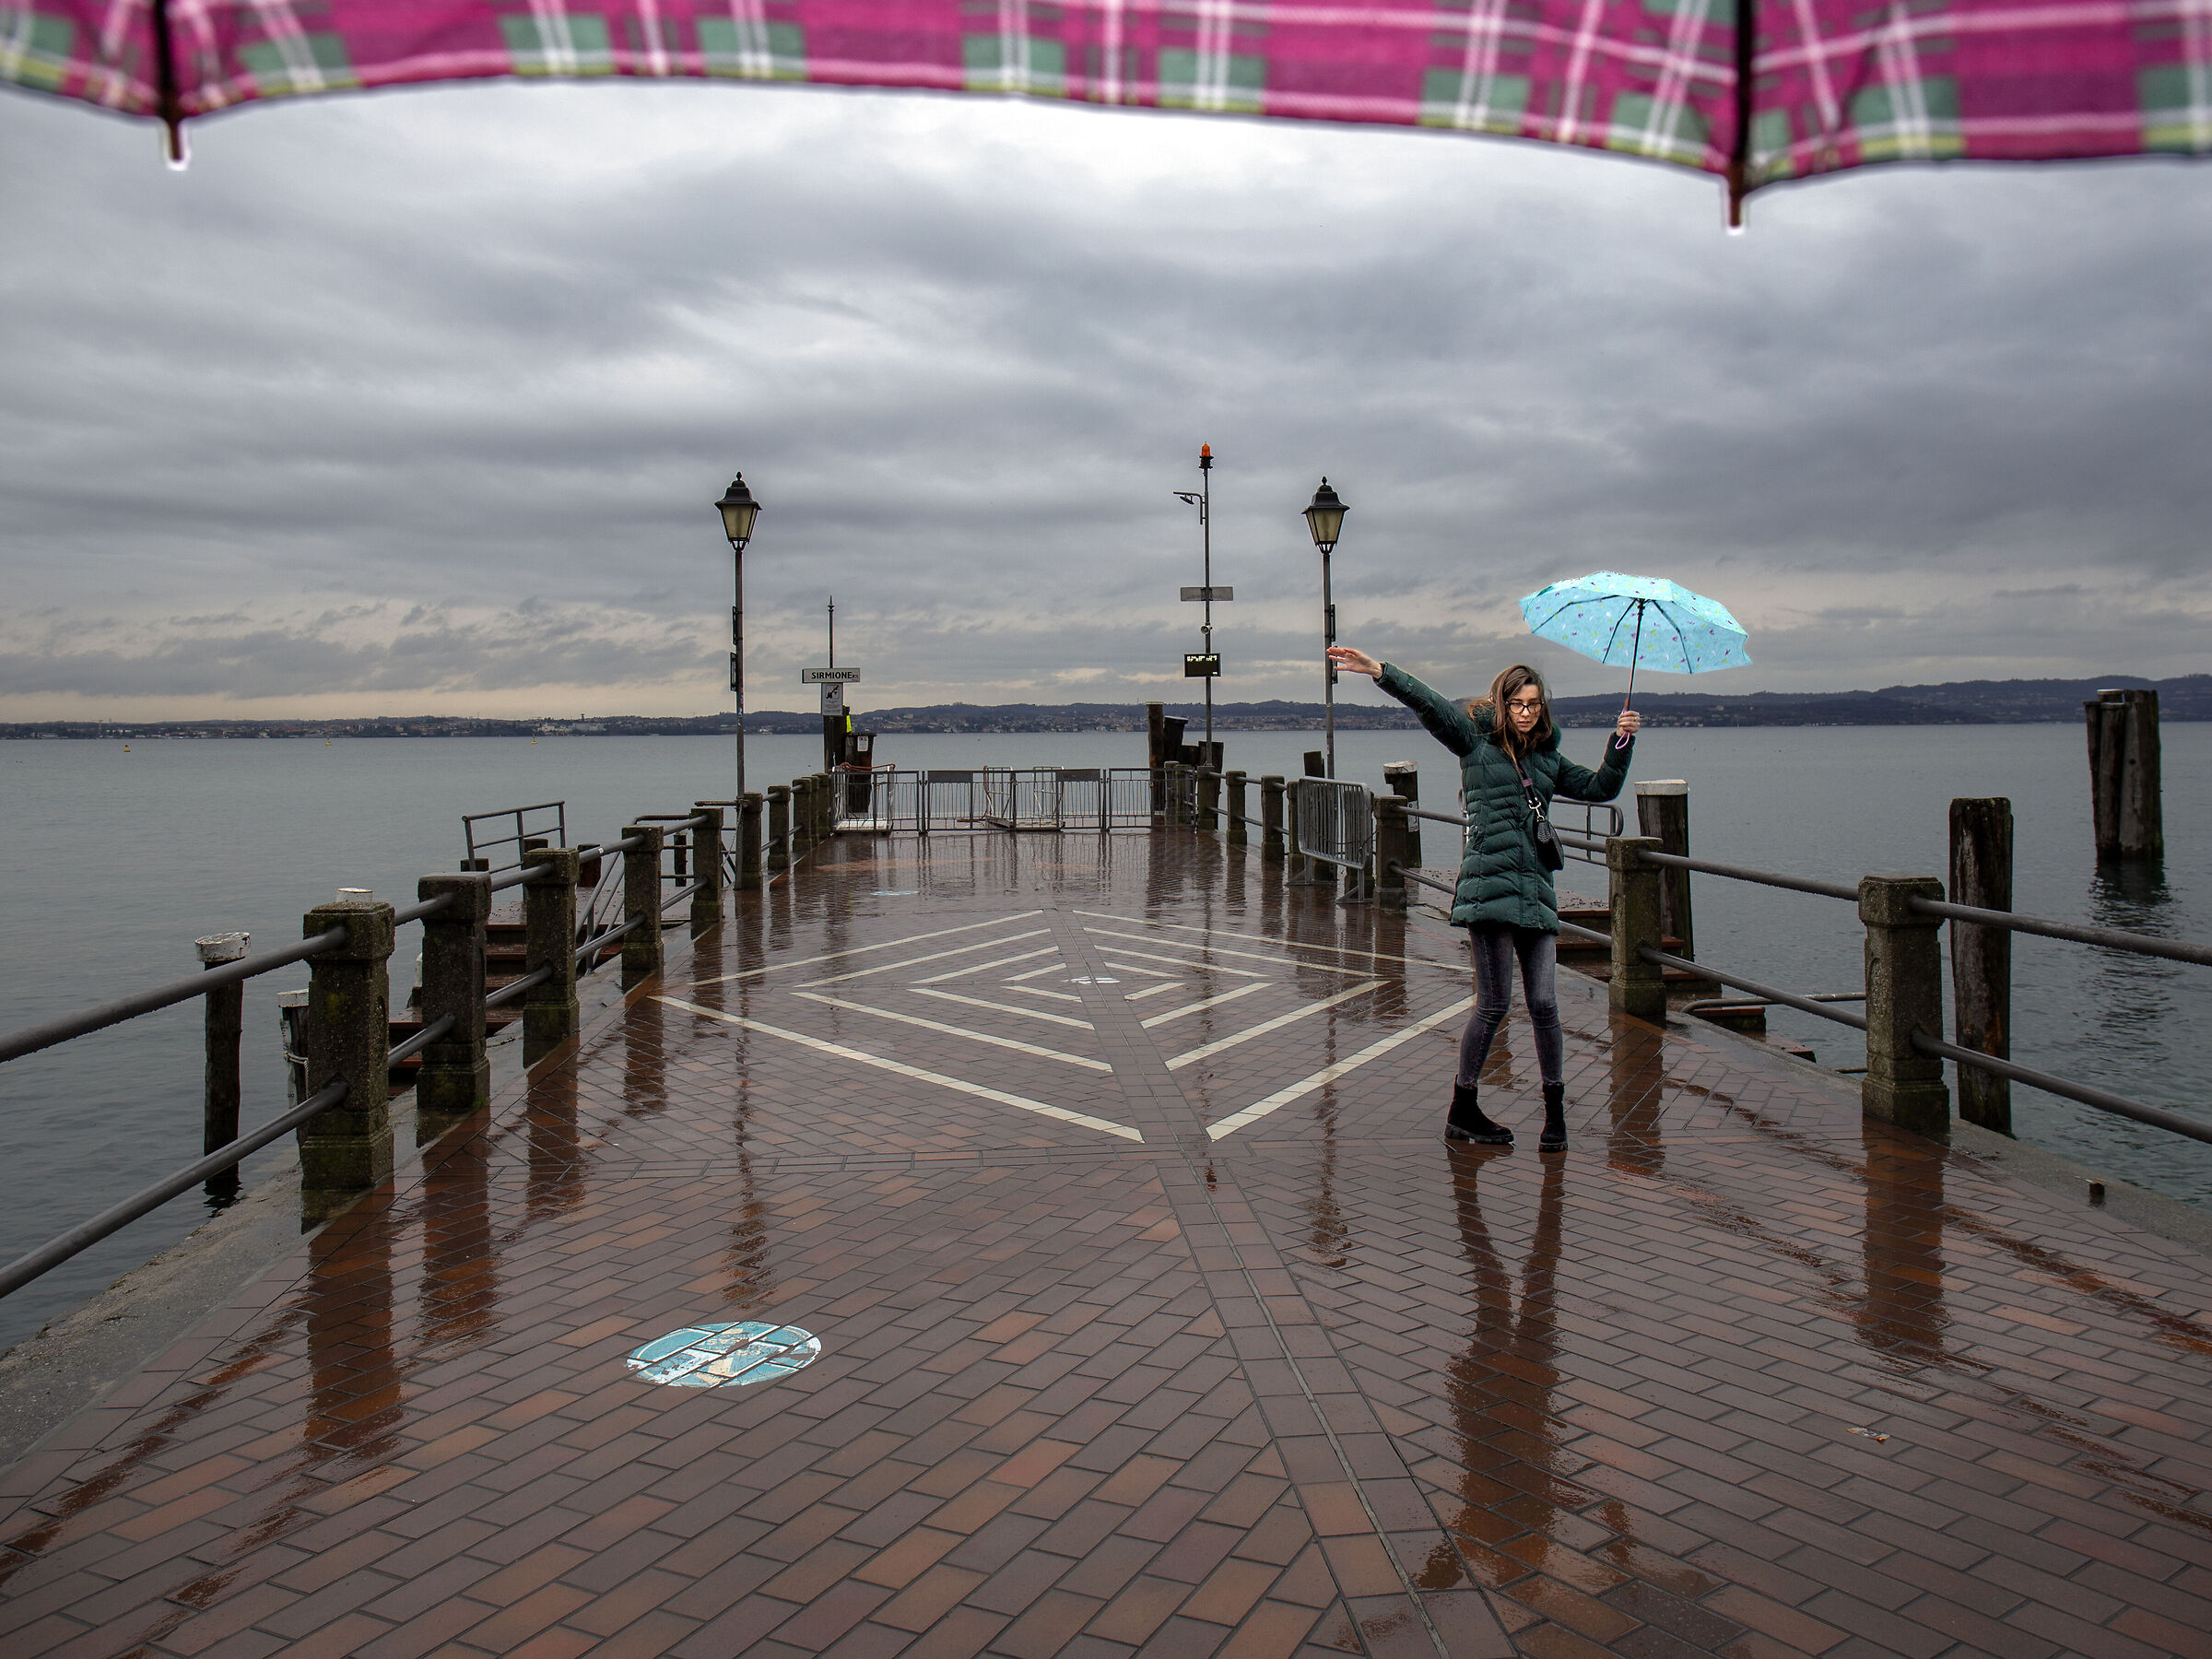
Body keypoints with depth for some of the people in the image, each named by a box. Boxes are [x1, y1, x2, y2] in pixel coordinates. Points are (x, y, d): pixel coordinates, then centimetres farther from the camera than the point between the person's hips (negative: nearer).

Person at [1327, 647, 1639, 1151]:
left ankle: (1555, 1111, 16)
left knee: (1543, 1003, 1)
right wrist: (1379, 671, -16)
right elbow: (1430, 705, -5)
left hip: (1537, 888, 5)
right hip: (1490, 883, -5)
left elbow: (1600, 787, 23)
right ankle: (1462, 1112, 12)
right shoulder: (1476, 740, 7)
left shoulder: (1547, 758, 21)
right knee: (1494, 1003, -3)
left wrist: (1621, 741, 10)